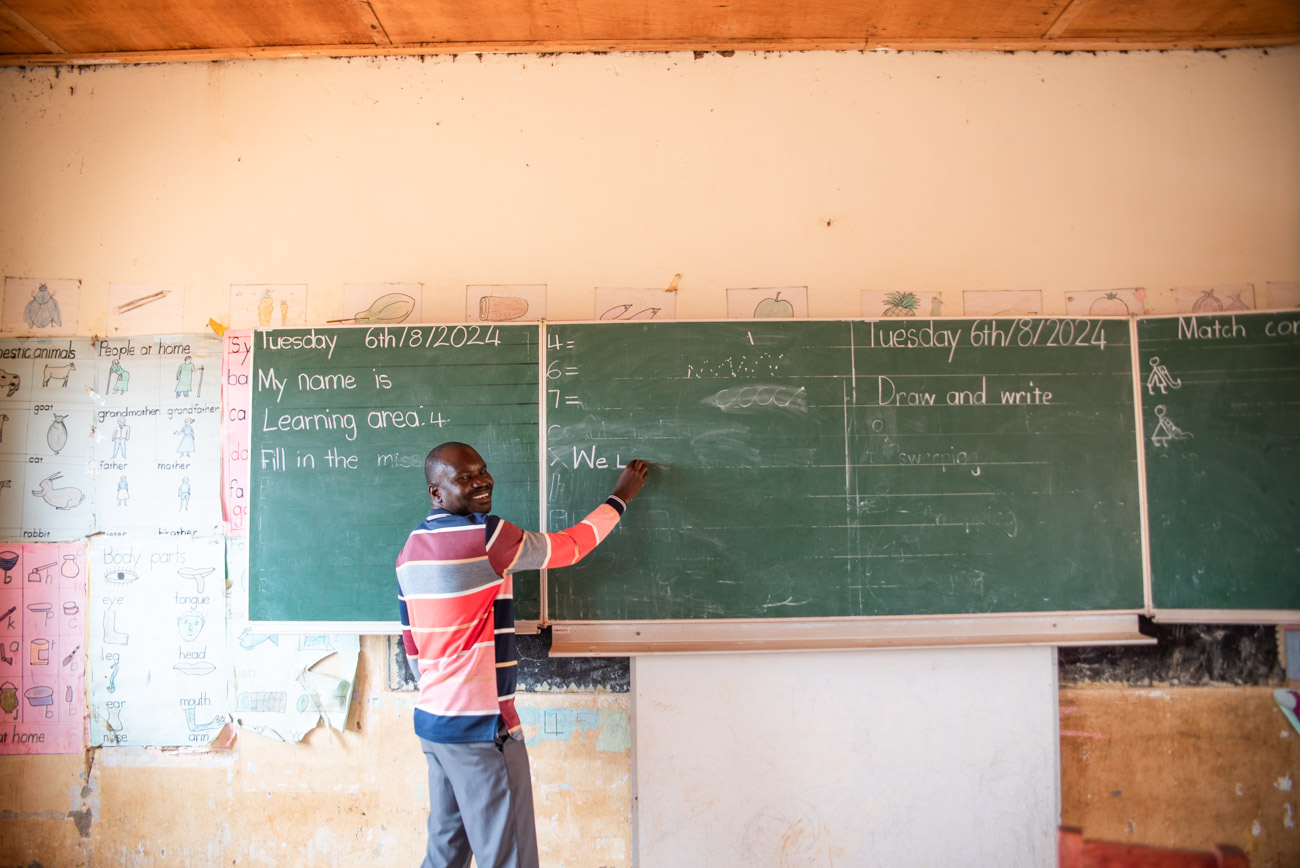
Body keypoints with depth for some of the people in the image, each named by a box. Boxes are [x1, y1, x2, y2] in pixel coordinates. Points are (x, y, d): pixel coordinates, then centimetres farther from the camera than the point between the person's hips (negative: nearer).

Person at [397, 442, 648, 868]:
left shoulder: (411, 549, 8)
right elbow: (568, 546, -5)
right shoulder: (486, 535, -17)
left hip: (432, 721, 9)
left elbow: (413, 648, 15)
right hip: (481, 727, -9)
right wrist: (620, 497, 8)